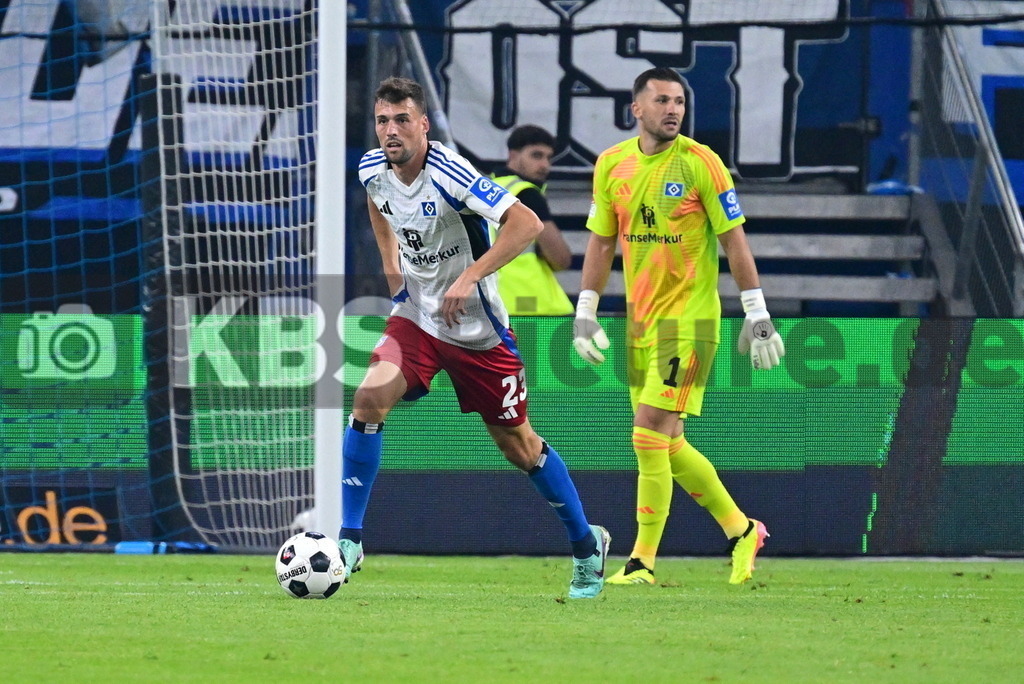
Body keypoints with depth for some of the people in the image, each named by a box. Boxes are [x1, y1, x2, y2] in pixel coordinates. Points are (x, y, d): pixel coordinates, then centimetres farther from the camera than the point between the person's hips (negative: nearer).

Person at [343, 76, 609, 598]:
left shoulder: (449, 174, -25)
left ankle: (587, 545, 28)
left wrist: (470, 276, -34)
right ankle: (349, 540, -15)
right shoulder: (372, 170, -5)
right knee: (370, 396, -21)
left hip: (477, 330, -4)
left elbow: (527, 223, -30)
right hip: (416, 316, 4)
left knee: (517, 443, 7)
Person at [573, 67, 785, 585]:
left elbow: (733, 240, -6)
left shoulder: (700, 163, -9)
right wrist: (585, 313, 9)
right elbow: (601, 242, 14)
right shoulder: (611, 166, 6)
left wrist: (757, 314, -8)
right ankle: (741, 531, 27)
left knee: (649, 436, -13)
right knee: (668, 446, 10)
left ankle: (643, 562, -6)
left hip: (689, 319, -6)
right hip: (640, 319, 6)